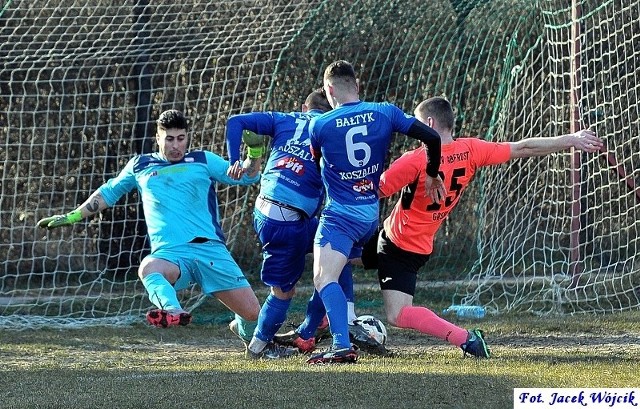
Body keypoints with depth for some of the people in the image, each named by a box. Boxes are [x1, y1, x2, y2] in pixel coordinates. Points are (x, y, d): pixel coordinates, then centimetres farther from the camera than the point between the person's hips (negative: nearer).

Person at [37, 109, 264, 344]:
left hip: (210, 248, 0)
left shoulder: (203, 161, 15)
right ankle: (173, 311, -69)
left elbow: (248, 176, 12)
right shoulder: (141, 165, 19)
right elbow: (108, 193, 31)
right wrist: (71, 217, 30)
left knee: (252, 313, -7)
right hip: (170, 253, 0)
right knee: (147, 268, -39)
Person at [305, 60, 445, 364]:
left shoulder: (319, 125, -7)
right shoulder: (385, 113, 0)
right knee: (333, 274, 24)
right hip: (372, 213, 6)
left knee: (324, 279, -17)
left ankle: (342, 345, -36)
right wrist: (432, 176, 11)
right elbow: (432, 137, -4)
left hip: (340, 214, -6)